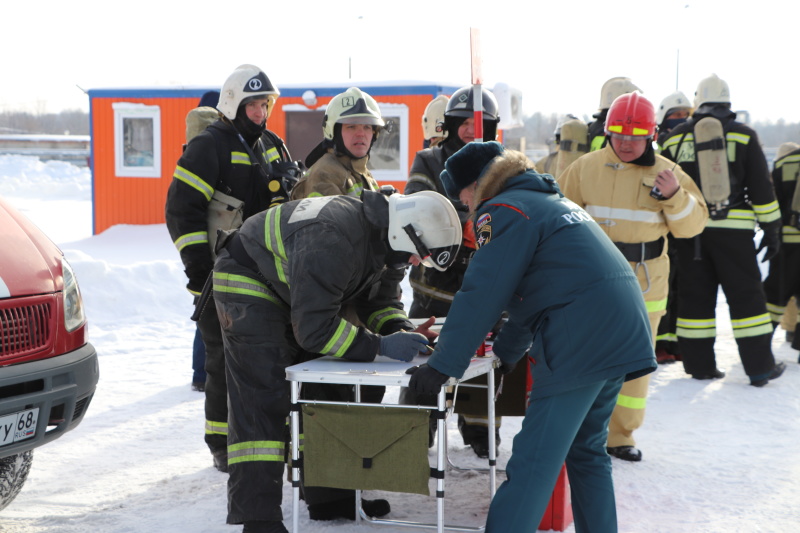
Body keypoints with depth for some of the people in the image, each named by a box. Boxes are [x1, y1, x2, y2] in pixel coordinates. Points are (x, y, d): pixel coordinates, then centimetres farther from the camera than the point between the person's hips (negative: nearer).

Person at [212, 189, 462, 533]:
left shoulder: (381, 237, -9)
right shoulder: (332, 242, -38)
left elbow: (379, 297, 4)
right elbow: (314, 328, -37)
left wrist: (400, 330, -15)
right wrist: (379, 346, -35)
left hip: (292, 293, 10)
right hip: (247, 284, -10)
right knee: (263, 399, -16)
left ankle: (329, 496, 21)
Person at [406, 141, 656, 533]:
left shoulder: (504, 211, -6)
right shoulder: (554, 200, 24)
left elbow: (481, 295, -13)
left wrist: (441, 366, -10)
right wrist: (506, 351, 34)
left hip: (580, 342, -9)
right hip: (626, 332, 10)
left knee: (533, 460, -9)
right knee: (586, 450, 19)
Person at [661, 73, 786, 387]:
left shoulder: (675, 138, 7)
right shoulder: (743, 136, 1)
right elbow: (761, 187, 0)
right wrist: (772, 229, 5)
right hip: (732, 229, -2)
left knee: (695, 296, 9)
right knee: (746, 296, 2)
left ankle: (699, 364, 10)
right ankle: (760, 367, 3)